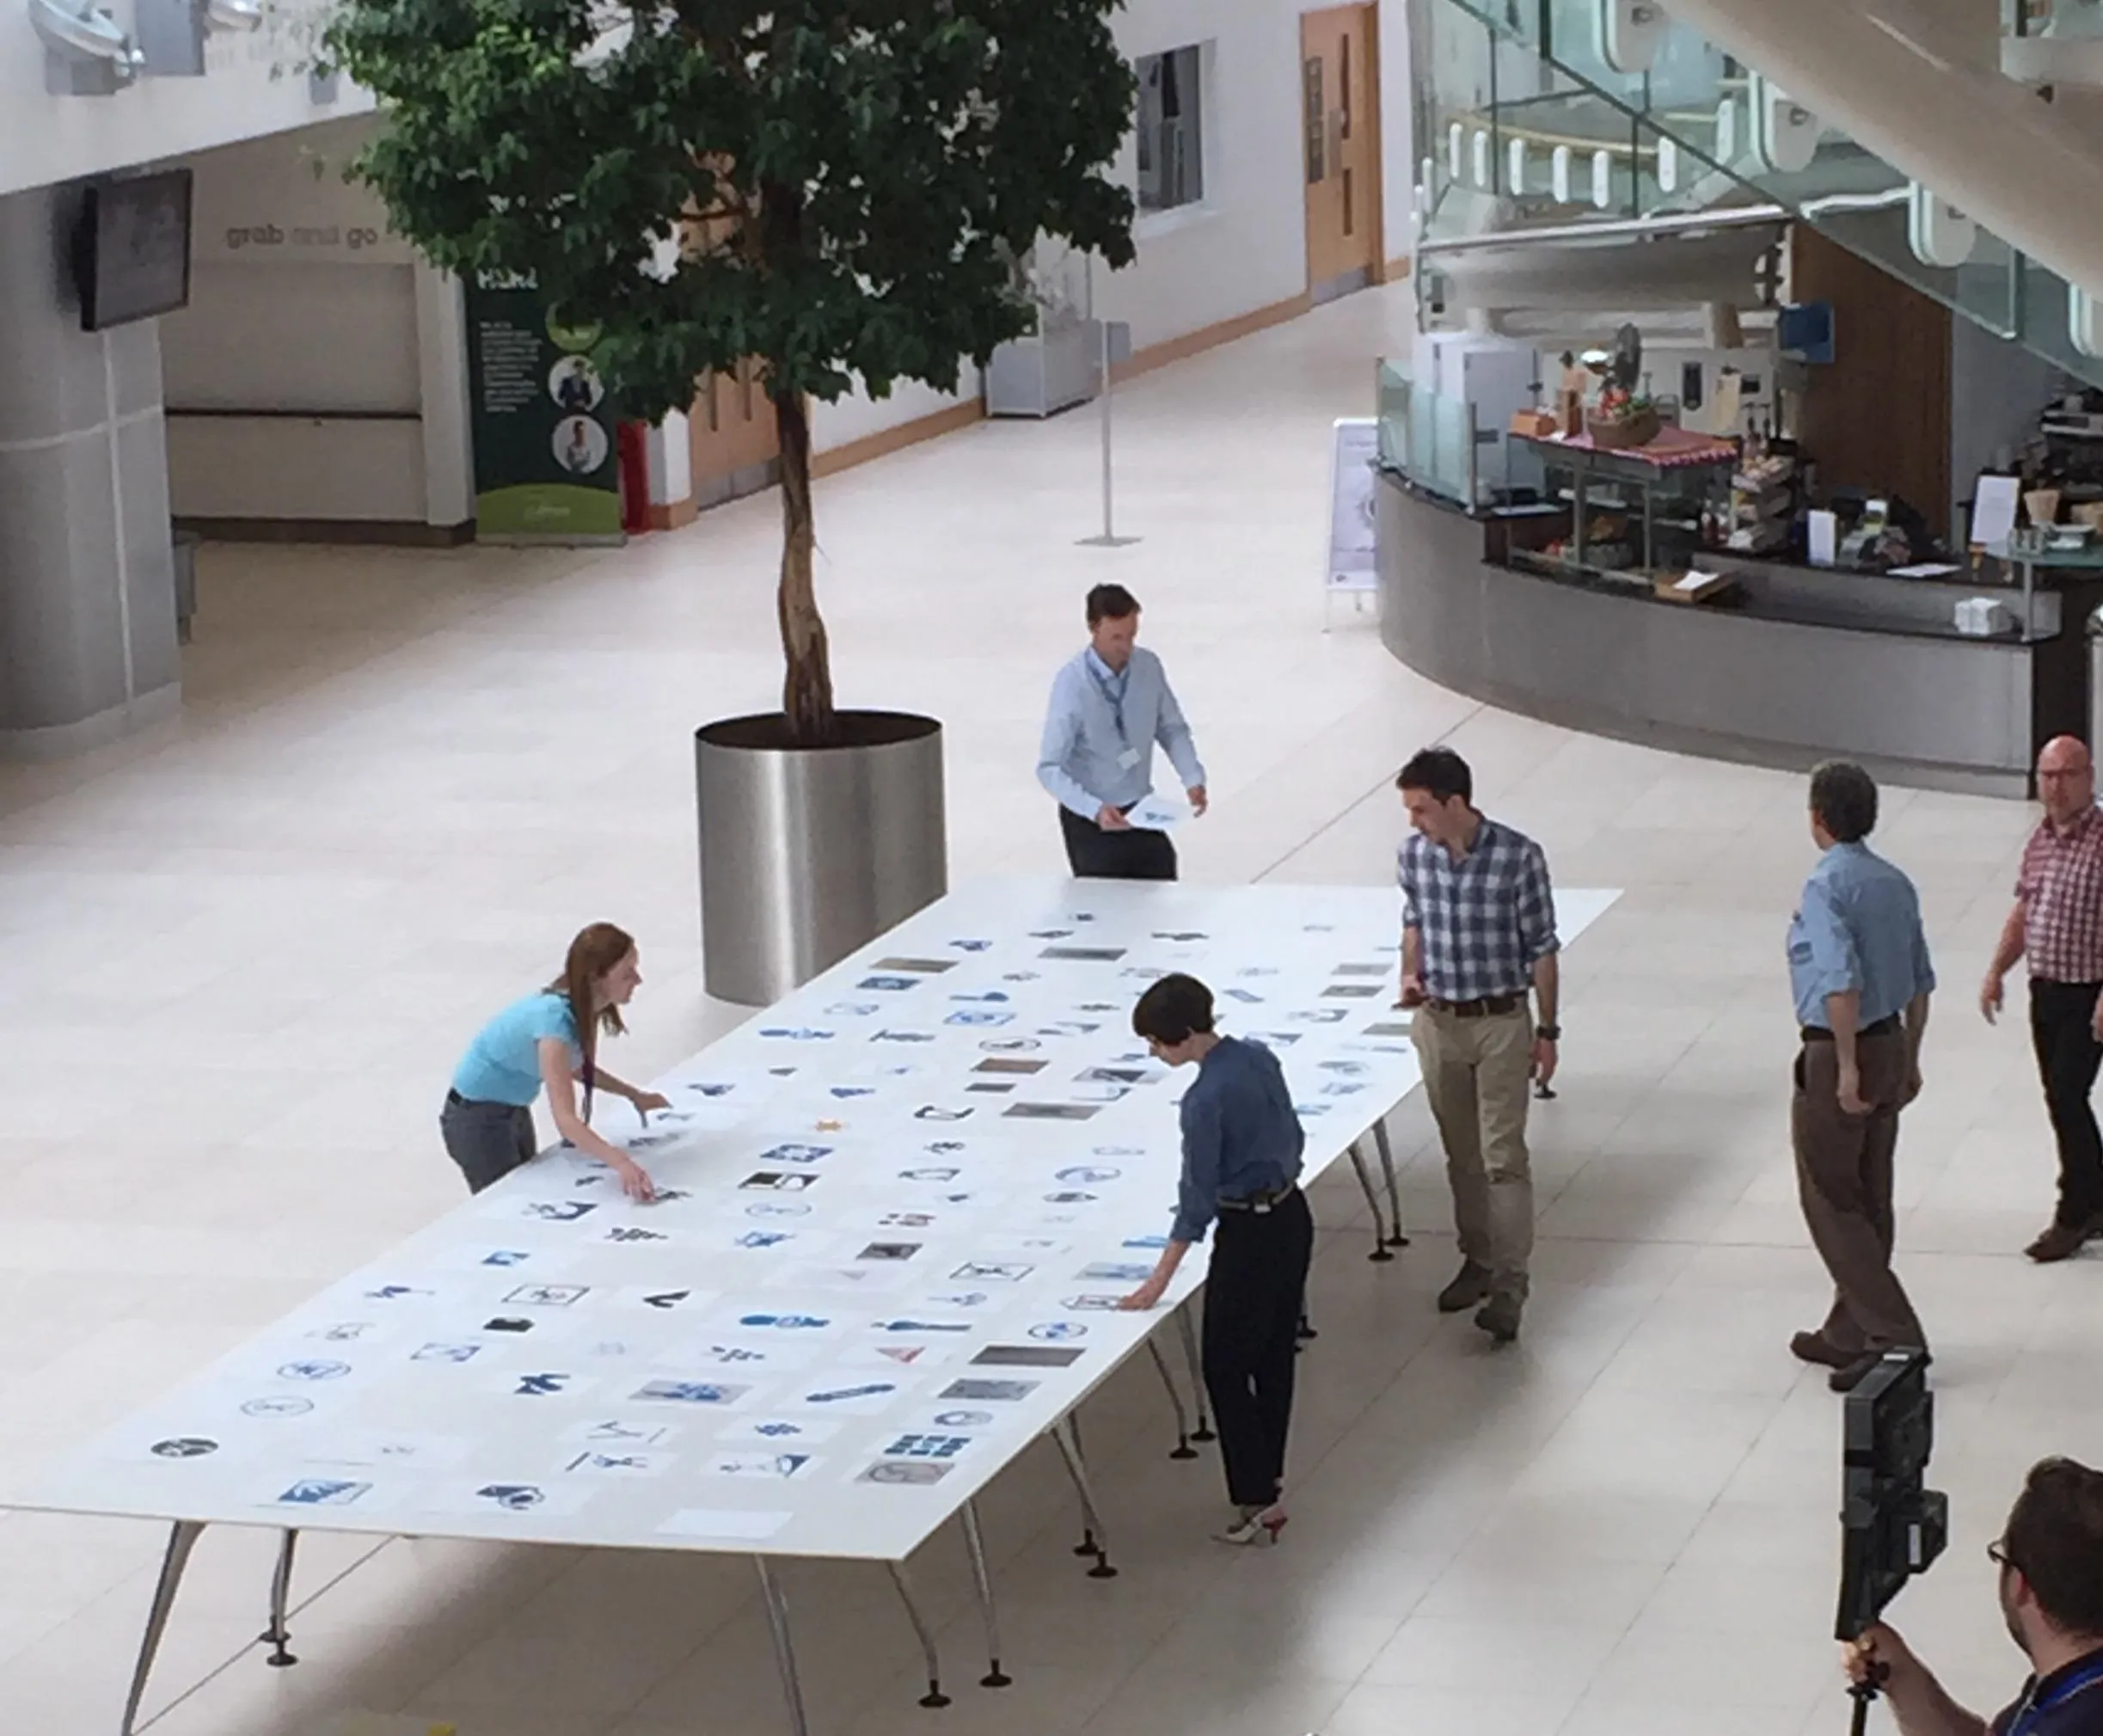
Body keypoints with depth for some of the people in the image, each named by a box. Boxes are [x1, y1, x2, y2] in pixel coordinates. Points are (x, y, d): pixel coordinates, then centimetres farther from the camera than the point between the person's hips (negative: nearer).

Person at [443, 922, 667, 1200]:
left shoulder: (582, 1007, -12)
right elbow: (566, 1120, -45)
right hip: (478, 1118, -9)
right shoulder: (555, 1020, -36)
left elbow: (578, 1068, 12)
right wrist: (621, 1163, -57)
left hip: (514, 1110, 9)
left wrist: (634, 1095, 4)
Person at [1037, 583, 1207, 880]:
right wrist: (1095, 810, -35)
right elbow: (1050, 769, -22)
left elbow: (1172, 729, 6)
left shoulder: (1149, 667, -7)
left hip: (1141, 811, 4)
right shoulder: (1072, 683, -21)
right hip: (1090, 821, -4)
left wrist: (1193, 780, -11)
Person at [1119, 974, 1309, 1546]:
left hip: (1249, 1234, -9)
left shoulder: (1206, 1100, -23)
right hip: (1293, 1216, 9)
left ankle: (1256, 1500, 3)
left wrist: (1159, 1280, -15)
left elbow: (1197, 1198, -20)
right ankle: (1269, 1482, 27)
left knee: (1226, 1369, 2)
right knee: (1274, 1358, 17)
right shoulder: (1260, 1058, 1)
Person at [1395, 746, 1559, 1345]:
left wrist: (1547, 1031, -5)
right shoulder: (1413, 854, -4)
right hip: (1438, 1023, 4)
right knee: (1461, 1155, 15)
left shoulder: (1518, 858, -17)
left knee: (1503, 1157, -5)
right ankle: (1478, 1260, 30)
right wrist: (1411, 974, -3)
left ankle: (1508, 1286, -6)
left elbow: (1541, 949, -8)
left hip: (1501, 1023, -4)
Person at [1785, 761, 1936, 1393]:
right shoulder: (1896, 884, 7)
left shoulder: (1828, 886, -18)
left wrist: (1847, 1069, -23)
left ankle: (1893, 1334, -7)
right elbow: (1921, 981, 12)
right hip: (1889, 1044, 8)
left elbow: (1842, 981, -27)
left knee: (1831, 1201, 0)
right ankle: (1848, 1333, 27)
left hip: (1836, 1055, -8)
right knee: (1870, 1199, 16)